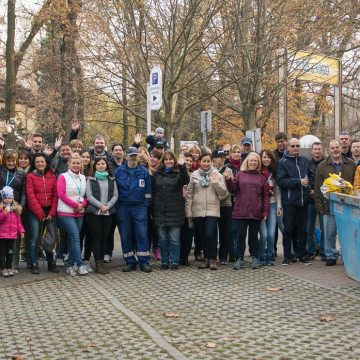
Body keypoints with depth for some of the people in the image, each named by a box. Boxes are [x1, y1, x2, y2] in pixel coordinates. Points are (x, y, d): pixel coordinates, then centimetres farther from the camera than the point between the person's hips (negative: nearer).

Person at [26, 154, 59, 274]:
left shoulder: (52, 176, 8)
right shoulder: (30, 176, 0)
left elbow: (55, 194, 5)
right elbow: (31, 196, -6)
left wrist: (51, 213, -4)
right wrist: (40, 214, -9)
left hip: (49, 211, 3)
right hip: (35, 212, -3)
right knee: (34, 238, -4)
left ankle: (51, 263, 15)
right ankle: (34, 264, 2)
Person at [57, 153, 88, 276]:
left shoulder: (83, 178, 13)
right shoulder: (63, 177, -1)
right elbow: (61, 194, -8)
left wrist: (83, 204, -7)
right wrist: (75, 204, -11)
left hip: (80, 213, 5)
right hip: (66, 212, -5)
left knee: (74, 238, 6)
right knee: (75, 237, -12)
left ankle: (71, 265, 13)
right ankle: (80, 265, -11)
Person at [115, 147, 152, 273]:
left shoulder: (144, 172, 8)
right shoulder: (119, 171, 7)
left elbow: (148, 191, 8)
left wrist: (146, 204, -1)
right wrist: (116, 206, 1)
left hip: (139, 207, -1)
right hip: (123, 208, 1)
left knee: (142, 234, -6)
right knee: (126, 236, 4)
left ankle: (144, 262, -1)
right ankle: (130, 262, 12)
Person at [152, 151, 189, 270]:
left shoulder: (179, 172, 2)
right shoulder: (157, 174, 11)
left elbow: (186, 181, -20)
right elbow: (153, 191, 13)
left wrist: (182, 166, -32)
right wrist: (153, 208, 7)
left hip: (175, 211, -3)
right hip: (160, 211, 3)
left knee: (174, 239, 0)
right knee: (162, 239, 8)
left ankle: (174, 261, 11)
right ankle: (164, 261, 18)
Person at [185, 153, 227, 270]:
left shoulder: (217, 175, 4)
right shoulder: (194, 175, 6)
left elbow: (223, 192, 0)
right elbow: (189, 194, 7)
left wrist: (215, 181, -13)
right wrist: (188, 211, 4)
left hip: (212, 210, -2)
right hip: (198, 211, 2)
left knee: (210, 234, -14)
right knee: (202, 236, 8)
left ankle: (213, 259, 0)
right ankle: (206, 259, 19)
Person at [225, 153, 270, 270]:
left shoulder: (262, 178, 9)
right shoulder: (240, 175, 9)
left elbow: (266, 196, 6)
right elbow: (232, 189, 6)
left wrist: (266, 212, -1)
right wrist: (228, 180, -13)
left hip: (256, 212, 0)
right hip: (241, 211, 0)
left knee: (253, 235, 8)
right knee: (241, 235, 2)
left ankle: (255, 258, 18)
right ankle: (240, 259, 9)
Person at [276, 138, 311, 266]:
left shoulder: (305, 160, 12)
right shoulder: (282, 162, -3)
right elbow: (280, 181, -13)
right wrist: (299, 182, -16)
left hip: (303, 200, 4)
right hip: (289, 201, -4)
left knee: (303, 229, 10)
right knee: (288, 229, 2)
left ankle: (302, 255, 19)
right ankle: (287, 256, 10)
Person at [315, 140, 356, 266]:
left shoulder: (351, 164, 9)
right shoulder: (322, 166, 7)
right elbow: (317, 188, 6)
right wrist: (319, 206, 0)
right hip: (329, 206, 0)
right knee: (329, 233, 4)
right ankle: (331, 256, 16)